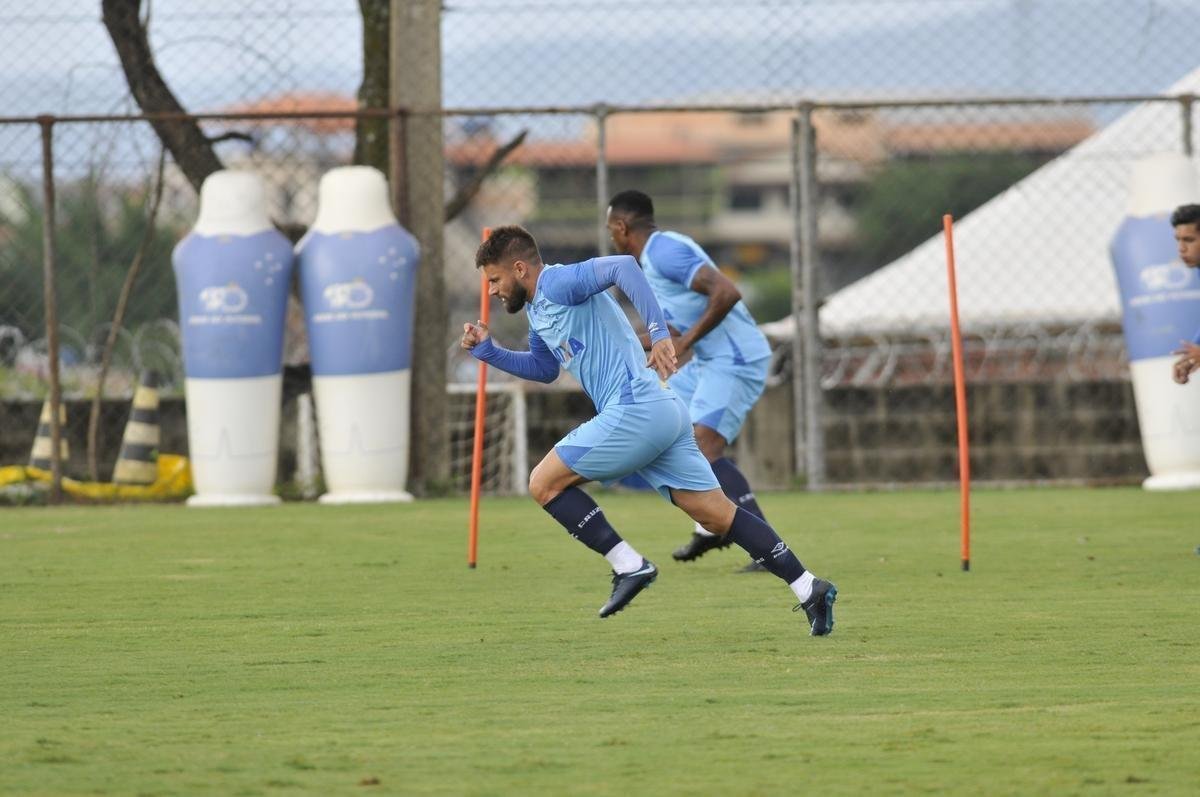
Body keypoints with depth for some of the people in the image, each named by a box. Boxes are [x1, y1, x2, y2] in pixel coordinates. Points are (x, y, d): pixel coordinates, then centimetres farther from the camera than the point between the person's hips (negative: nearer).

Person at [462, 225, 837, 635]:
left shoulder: (556, 283, -7)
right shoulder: (538, 309, 23)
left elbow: (623, 266, -23)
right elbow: (544, 368, 39)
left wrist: (659, 333, -30)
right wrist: (488, 352, 27)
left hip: (633, 412, -10)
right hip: (664, 414, 10)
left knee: (544, 483, -2)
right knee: (717, 514, 6)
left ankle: (629, 565, -6)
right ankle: (809, 588, 1)